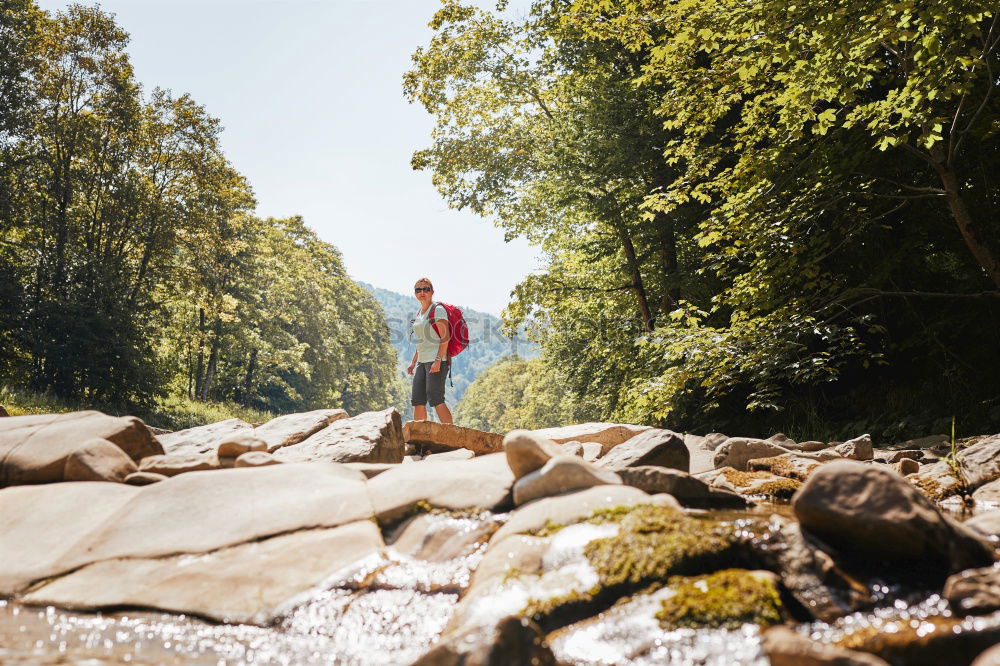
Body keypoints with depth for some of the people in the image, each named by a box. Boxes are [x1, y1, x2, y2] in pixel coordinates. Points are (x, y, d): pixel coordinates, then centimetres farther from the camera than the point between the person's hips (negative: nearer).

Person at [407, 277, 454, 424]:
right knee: (417, 401, 4)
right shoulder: (419, 314, 18)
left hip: (436, 360, -8)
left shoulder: (438, 310, -6)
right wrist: (413, 363, 19)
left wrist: (438, 360, -22)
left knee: (435, 399, -13)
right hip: (422, 362, 8)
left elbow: (445, 337, -14)